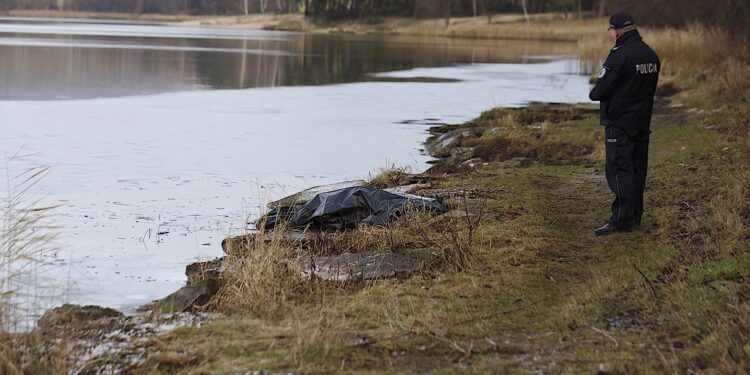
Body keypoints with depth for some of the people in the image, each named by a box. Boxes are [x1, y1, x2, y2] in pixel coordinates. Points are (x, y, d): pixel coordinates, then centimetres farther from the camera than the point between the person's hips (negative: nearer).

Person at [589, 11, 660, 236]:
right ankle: (635, 215, 21)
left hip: (620, 123, -8)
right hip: (643, 121, 8)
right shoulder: (651, 55, 7)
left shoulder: (619, 55, -20)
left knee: (619, 169, -7)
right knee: (638, 168, 14)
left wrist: (593, 94, 2)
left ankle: (622, 219, -11)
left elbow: (600, 90, -18)